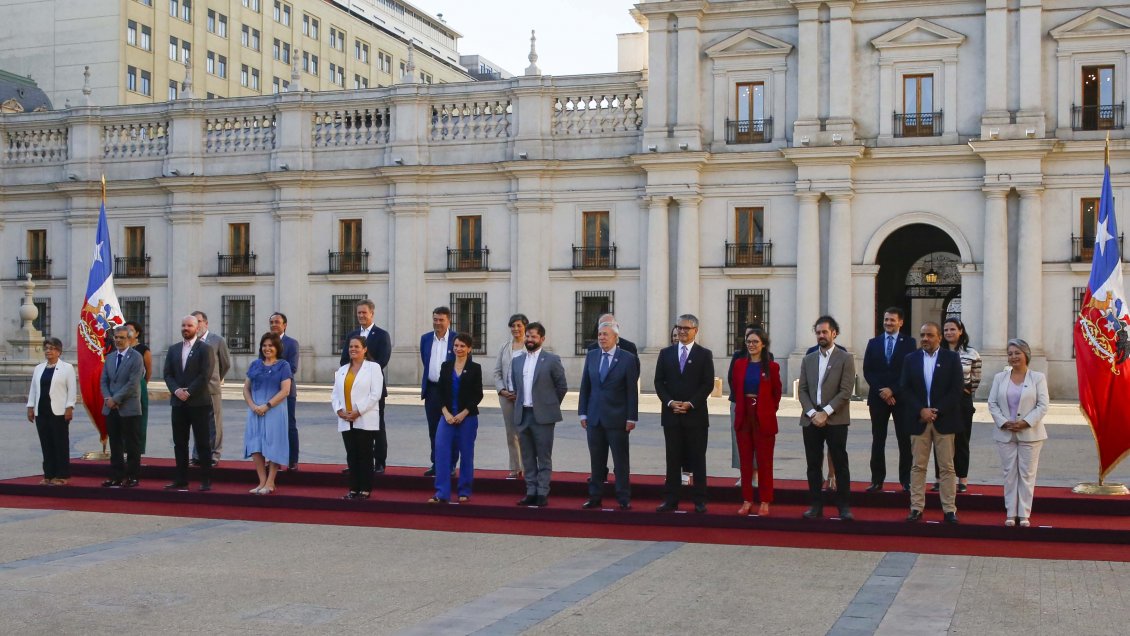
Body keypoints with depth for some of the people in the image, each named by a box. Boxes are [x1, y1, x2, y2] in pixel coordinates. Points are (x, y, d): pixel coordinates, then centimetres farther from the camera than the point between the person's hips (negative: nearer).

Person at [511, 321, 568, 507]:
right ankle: (531, 492, 14)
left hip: (543, 416, -5)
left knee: (544, 458, -1)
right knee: (528, 457, 8)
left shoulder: (552, 360, -4)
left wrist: (550, 405, 6)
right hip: (523, 415, 5)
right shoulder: (517, 361, 11)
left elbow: (562, 387, 1)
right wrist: (520, 404, 13)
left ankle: (542, 494, 2)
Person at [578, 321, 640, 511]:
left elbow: (632, 391, -6)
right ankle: (594, 497, 17)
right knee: (596, 460, 9)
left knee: (621, 461, 2)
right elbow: (585, 386, 10)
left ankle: (624, 499, 9)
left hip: (617, 419, -4)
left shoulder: (628, 358, -5)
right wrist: (583, 413, 5)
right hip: (594, 417, 4)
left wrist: (631, 417, -9)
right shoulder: (591, 356, 8)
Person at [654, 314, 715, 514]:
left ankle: (699, 500, 7)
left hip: (696, 414, -2)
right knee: (673, 459, 5)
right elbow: (659, 382, 7)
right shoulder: (666, 353, 10)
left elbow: (708, 384, -3)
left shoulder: (704, 354, 2)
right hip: (671, 414, 2)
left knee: (697, 458, 2)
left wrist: (691, 404, -12)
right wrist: (670, 402, -8)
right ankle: (671, 500, 8)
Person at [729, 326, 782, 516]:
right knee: (745, 460, 6)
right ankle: (747, 500, 12)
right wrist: (741, 405, 10)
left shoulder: (771, 367, -4)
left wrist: (770, 410, 7)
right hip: (743, 415, 3)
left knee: (764, 461, 1)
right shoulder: (739, 364, 5)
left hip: (764, 418, -3)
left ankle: (765, 502, 7)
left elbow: (776, 393, 4)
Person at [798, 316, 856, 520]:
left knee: (840, 464, -3)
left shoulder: (845, 358, 0)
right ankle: (816, 505, 11)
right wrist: (812, 413, -6)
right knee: (813, 465, 5)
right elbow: (802, 390, 8)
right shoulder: (808, 359, 14)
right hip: (811, 419, 4)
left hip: (836, 419, -4)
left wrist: (825, 412, -14)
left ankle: (844, 506, 1)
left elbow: (845, 391, -8)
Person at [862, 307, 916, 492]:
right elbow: (867, 371, 4)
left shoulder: (909, 343, 2)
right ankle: (877, 480, 8)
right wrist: (881, 391, -8)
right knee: (878, 440, 4)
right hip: (878, 398, 2)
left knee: (905, 440, -1)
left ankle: (906, 481, 4)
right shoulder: (873, 343, 9)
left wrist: (892, 390, -12)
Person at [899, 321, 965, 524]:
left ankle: (949, 510, 5)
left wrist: (937, 411, -13)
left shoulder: (952, 358, 1)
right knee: (918, 466, 4)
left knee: (947, 467, 1)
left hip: (944, 419, -2)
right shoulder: (911, 359, 7)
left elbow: (956, 390, -5)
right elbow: (904, 389, 2)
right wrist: (921, 410, -11)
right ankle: (916, 508, 7)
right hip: (919, 420, 2)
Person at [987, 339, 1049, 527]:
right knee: (1009, 473, 4)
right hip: (1005, 434, 2)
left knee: (1027, 474, 1)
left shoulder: (1038, 378, 1)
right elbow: (992, 403, 4)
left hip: (1030, 433, -2)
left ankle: (1024, 514, 6)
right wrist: (1004, 423, -11)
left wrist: (1025, 422, -16)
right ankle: (1011, 513, 9)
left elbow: (1042, 406, -4)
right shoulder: (1000, 377, 8)